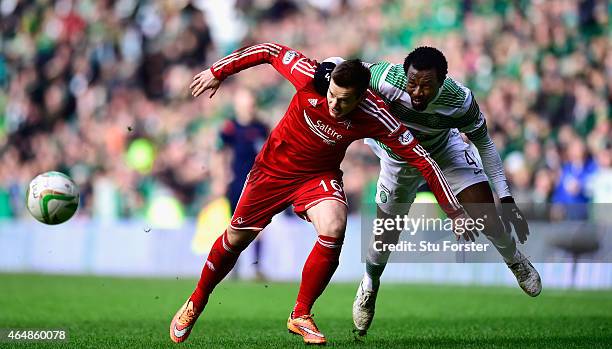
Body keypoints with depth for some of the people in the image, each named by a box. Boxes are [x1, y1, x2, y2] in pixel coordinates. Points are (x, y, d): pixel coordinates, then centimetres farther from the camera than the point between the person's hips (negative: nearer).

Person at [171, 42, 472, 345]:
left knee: (333, 231, -27)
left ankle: (300, 316, -8)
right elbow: (270, 51, -14)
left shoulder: (374, 117, -29)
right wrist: (218, 72, -7)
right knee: (235, 239, 7)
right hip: (273, 168, 0)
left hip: (318, 176, 0)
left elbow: (420, 158, -24)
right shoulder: (311, 78, -30)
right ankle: (196, 302, 34)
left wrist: (454, 211, -24)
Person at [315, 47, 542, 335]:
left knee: (485, 212, -13)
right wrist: (328, 67, -48)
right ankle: (369, 285, 40)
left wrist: (506, 199, -15)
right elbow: (343, 66, -23)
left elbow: (484, 144, -17)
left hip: (446, 150, 0)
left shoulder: (460, 102, -35)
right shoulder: (387, 80, -40)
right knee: (387, 234, 4)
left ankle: (516, 261, 22)